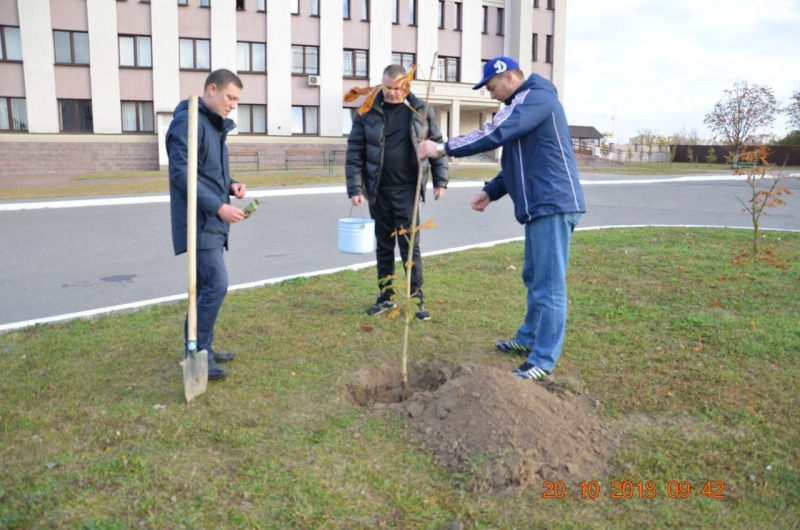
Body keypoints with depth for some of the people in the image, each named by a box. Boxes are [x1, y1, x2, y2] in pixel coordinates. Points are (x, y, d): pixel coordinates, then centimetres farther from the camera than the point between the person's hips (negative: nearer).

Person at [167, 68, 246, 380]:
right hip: (198, 221, -10)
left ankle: (200, 349, 23)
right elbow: (181, 173, -21)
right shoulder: (188, 121, -13)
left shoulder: (215, 125, 17)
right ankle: (198, 354, -2)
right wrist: (218, 206, -24)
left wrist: (231, 185, 2)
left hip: (213, 222, 10)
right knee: (216, 284, -13)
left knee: (206, 285, 13)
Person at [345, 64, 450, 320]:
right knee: (384, 245, 11)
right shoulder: (368, 111, -2)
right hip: (378, 190, 2)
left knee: (410, 244, 1)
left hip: (408, 190, -1)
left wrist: (440, 180, 2)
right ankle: (386, 296, 23)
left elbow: (437, 144, 6)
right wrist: (354, 188, -8)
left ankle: (417, 299, 9)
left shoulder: (421, 110, -1)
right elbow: (354, 151, -2)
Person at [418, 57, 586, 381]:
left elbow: (495, 134, -21)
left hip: (552, 204, -11)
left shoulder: (537, 97, -10)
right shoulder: (523, 104, 23)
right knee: (535, 278, 19)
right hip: (540, 206, 11)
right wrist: (491, 192, 14)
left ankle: (543, 361, -2)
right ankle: (529, 339, 32)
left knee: (549, 284, -7)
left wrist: (443, 149, -16)